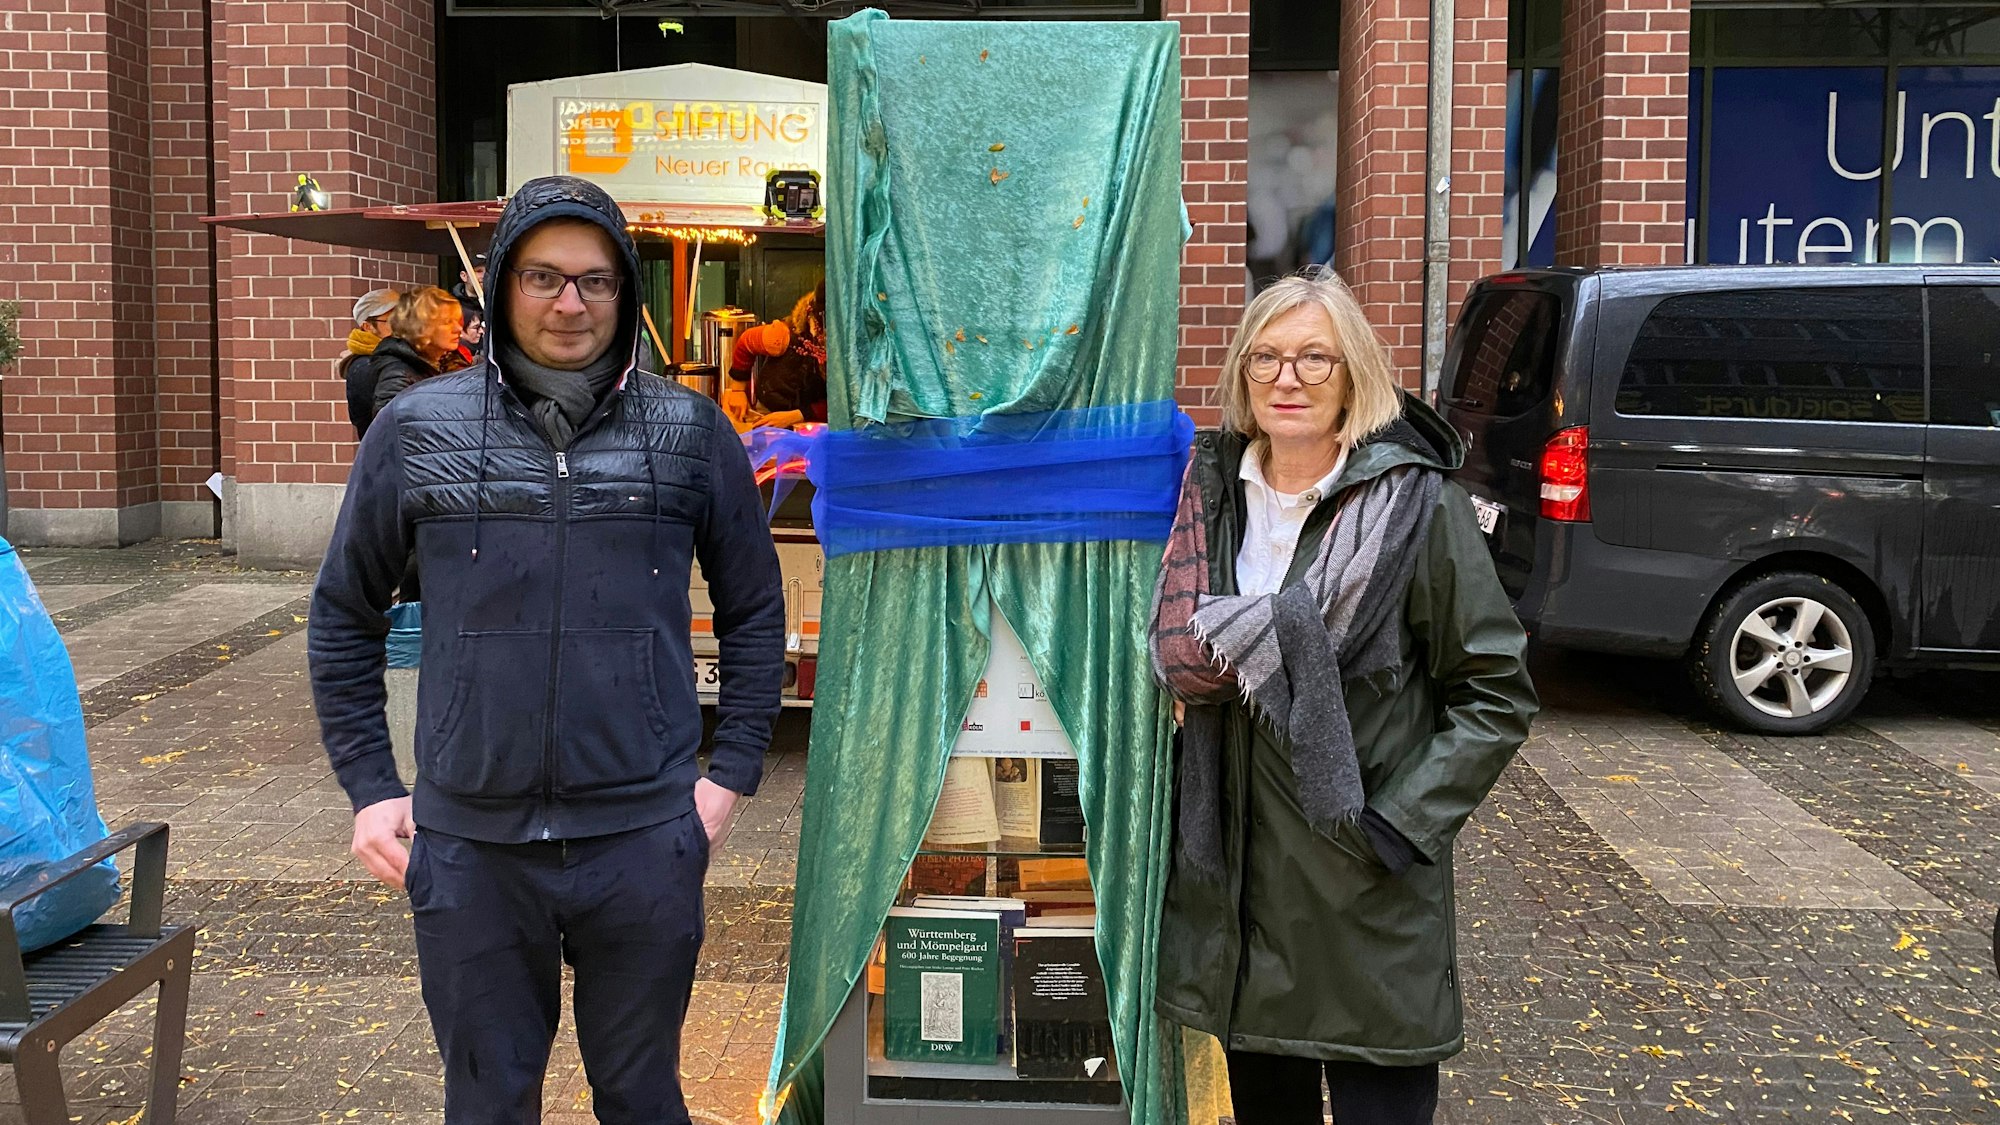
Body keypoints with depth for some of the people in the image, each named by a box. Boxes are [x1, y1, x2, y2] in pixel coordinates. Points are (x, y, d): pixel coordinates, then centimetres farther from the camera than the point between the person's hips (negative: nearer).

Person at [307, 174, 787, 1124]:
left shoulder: (691, 431, 0)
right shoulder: (415, 431, 0)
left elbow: (755, 610, 9)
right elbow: (343, 615, 10)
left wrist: (730, 776, 3)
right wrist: (368, 790, 6)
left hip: (645, 842, 0)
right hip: (470, 848, 1)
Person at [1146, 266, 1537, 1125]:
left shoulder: (1415, 504, -10)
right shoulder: (1214, 492, 4)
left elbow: (1497, 693, -7)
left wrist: (1399, 820, -14)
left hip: (1367, 896, -4)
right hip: (1233, 880, 5)